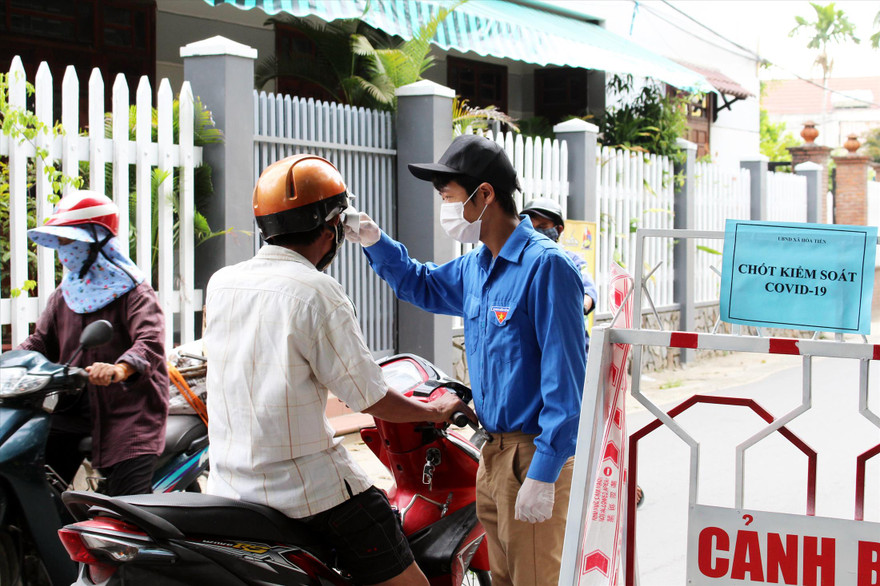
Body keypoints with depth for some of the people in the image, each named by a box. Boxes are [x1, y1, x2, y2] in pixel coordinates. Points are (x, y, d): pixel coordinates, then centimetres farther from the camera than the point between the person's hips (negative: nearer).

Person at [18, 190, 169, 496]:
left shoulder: (133, 292, -8)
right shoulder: (64, 295, 15)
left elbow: (151, 344, -24)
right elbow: (41, 342, 17)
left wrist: (120, 369, -45)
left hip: (129, 412, -6)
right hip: (74, 410, 7)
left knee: (127, 509, -16)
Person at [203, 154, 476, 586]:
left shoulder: (219, 284, 5)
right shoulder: (316, 292, -14)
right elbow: (369, 399, -10)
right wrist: (435, 411, 9)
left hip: (227, 486, 7)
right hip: (308, 488, -7)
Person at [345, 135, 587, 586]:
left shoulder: (545, 266, -18)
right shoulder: (476, 267, 10)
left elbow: (565, 379, -21)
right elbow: (423, 285, 32)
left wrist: (543, 476, -22)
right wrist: (375, 243, 13)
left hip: (533, 456, -9)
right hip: (495, 449, 9)